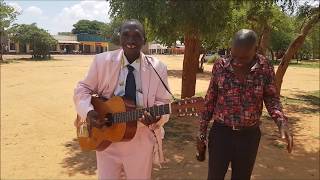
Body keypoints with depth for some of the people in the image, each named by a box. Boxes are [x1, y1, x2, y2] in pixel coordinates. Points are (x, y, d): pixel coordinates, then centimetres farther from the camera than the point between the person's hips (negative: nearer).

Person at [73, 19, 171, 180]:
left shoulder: (157, 68, -5)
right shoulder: (102, 61, -5)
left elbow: (163, 102, -2)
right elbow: (82, 89, 3)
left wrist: (156, 117, -24)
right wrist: (88, 111, -15)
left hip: (141, 142, 0)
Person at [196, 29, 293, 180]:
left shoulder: (265, 67, -8)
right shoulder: (220, 66, -8)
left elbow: (271, 98, -1)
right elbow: (210, 100, -1)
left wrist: (282, 122, -21)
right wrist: (202, 133, 1)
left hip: (249, 135, 1)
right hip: (221, 132, 0)